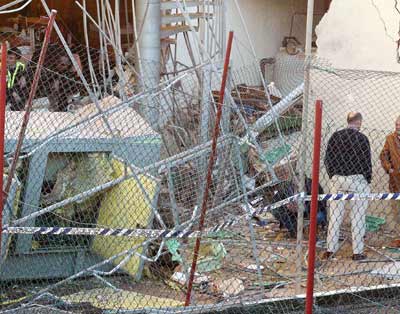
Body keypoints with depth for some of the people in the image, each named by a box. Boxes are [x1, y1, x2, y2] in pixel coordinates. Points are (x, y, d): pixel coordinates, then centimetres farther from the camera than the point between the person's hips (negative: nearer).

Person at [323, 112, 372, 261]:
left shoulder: (335, 136, 2)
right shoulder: (361, 138, -8)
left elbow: (327, 159, 6)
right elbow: (366, 162, -6)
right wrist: (368, 180, 6)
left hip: (337, 178, 4)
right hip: (357, 179, -3)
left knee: (334, 215, 8)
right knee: (358, 217, 2)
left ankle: (330, 249, 10)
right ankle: (357, 252, 5)